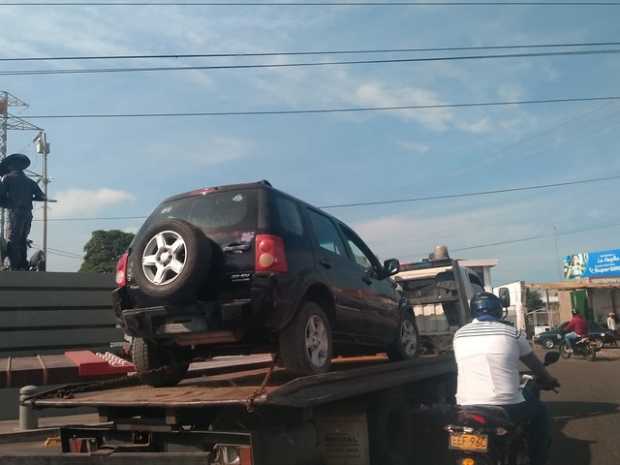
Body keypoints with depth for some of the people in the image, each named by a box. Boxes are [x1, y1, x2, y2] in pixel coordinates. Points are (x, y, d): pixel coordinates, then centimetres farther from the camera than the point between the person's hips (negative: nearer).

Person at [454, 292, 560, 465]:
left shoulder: (459, 335, 10)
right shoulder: (512, 332, 3)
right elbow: (534, 363, 18)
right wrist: (548, 380, 40)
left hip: (466, 411, 3)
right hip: (506, 407, -2)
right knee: (540, 411, 25)